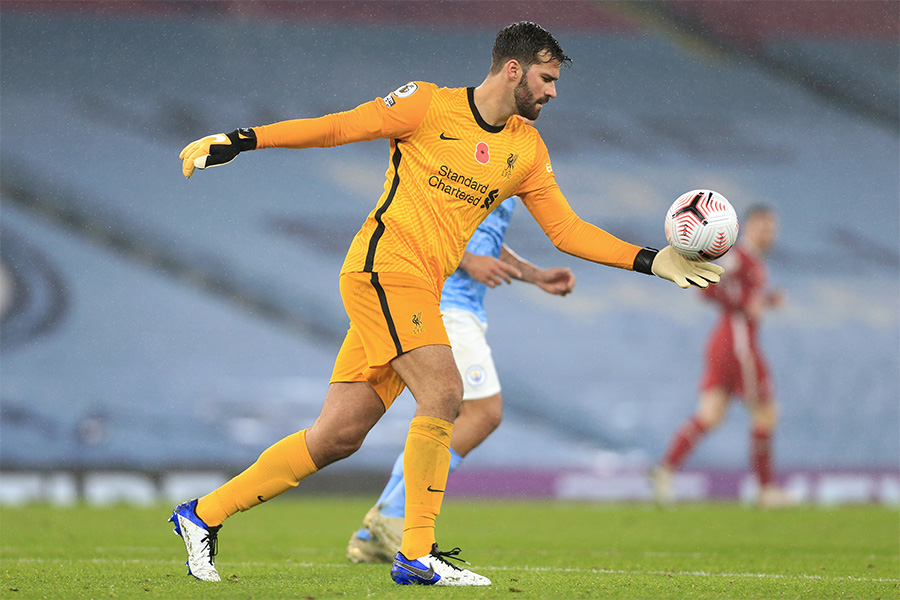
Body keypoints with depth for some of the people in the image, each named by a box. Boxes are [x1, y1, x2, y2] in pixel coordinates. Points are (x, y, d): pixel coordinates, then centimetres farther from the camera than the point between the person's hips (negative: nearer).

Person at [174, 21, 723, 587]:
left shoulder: (528, 149, 14)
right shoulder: (429, 104, -4)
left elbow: (567, 229, 15)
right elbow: (336, 128, -1)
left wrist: (652, 261, 6)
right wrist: (237, 140, -4)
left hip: (419, 292, 7)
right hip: (385, 263, -7)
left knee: (339, 437, 3)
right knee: (443, 393, -20)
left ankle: (203, 516, 12)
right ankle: (418, 555, -15)